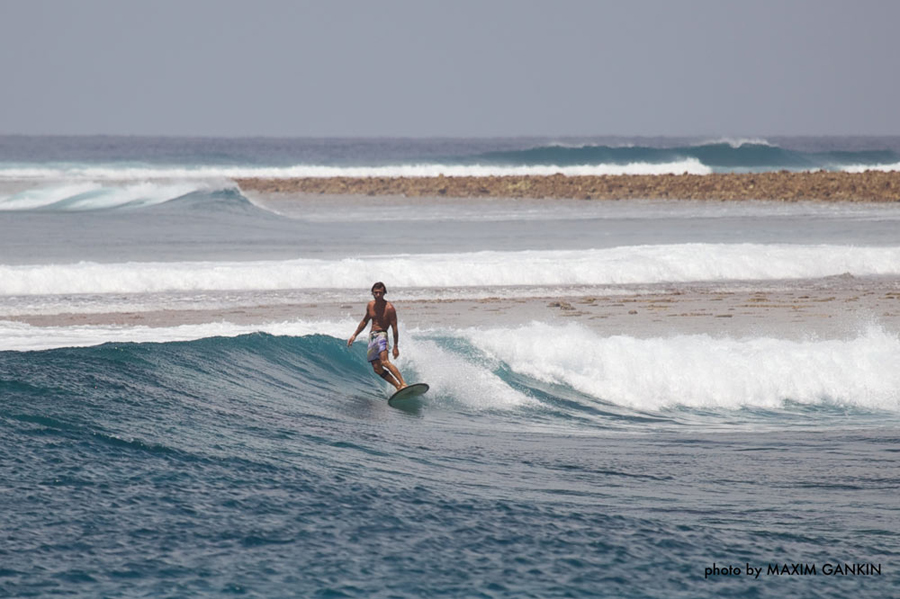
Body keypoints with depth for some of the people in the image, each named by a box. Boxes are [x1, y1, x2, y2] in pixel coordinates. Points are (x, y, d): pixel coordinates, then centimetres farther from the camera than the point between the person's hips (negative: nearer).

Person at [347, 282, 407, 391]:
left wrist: (395, 347, -13)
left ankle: (403, 384, -38)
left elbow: (394, 328, -10)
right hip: (372, 337, 7)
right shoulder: (370, 305, 11)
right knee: (377, 368, -2)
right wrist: (354, 335, 26)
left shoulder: (389, 308, -10)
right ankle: (398, 386, 0)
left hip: (381, 335, -7)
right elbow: (364, 321, 27)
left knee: (384, 361, -29)